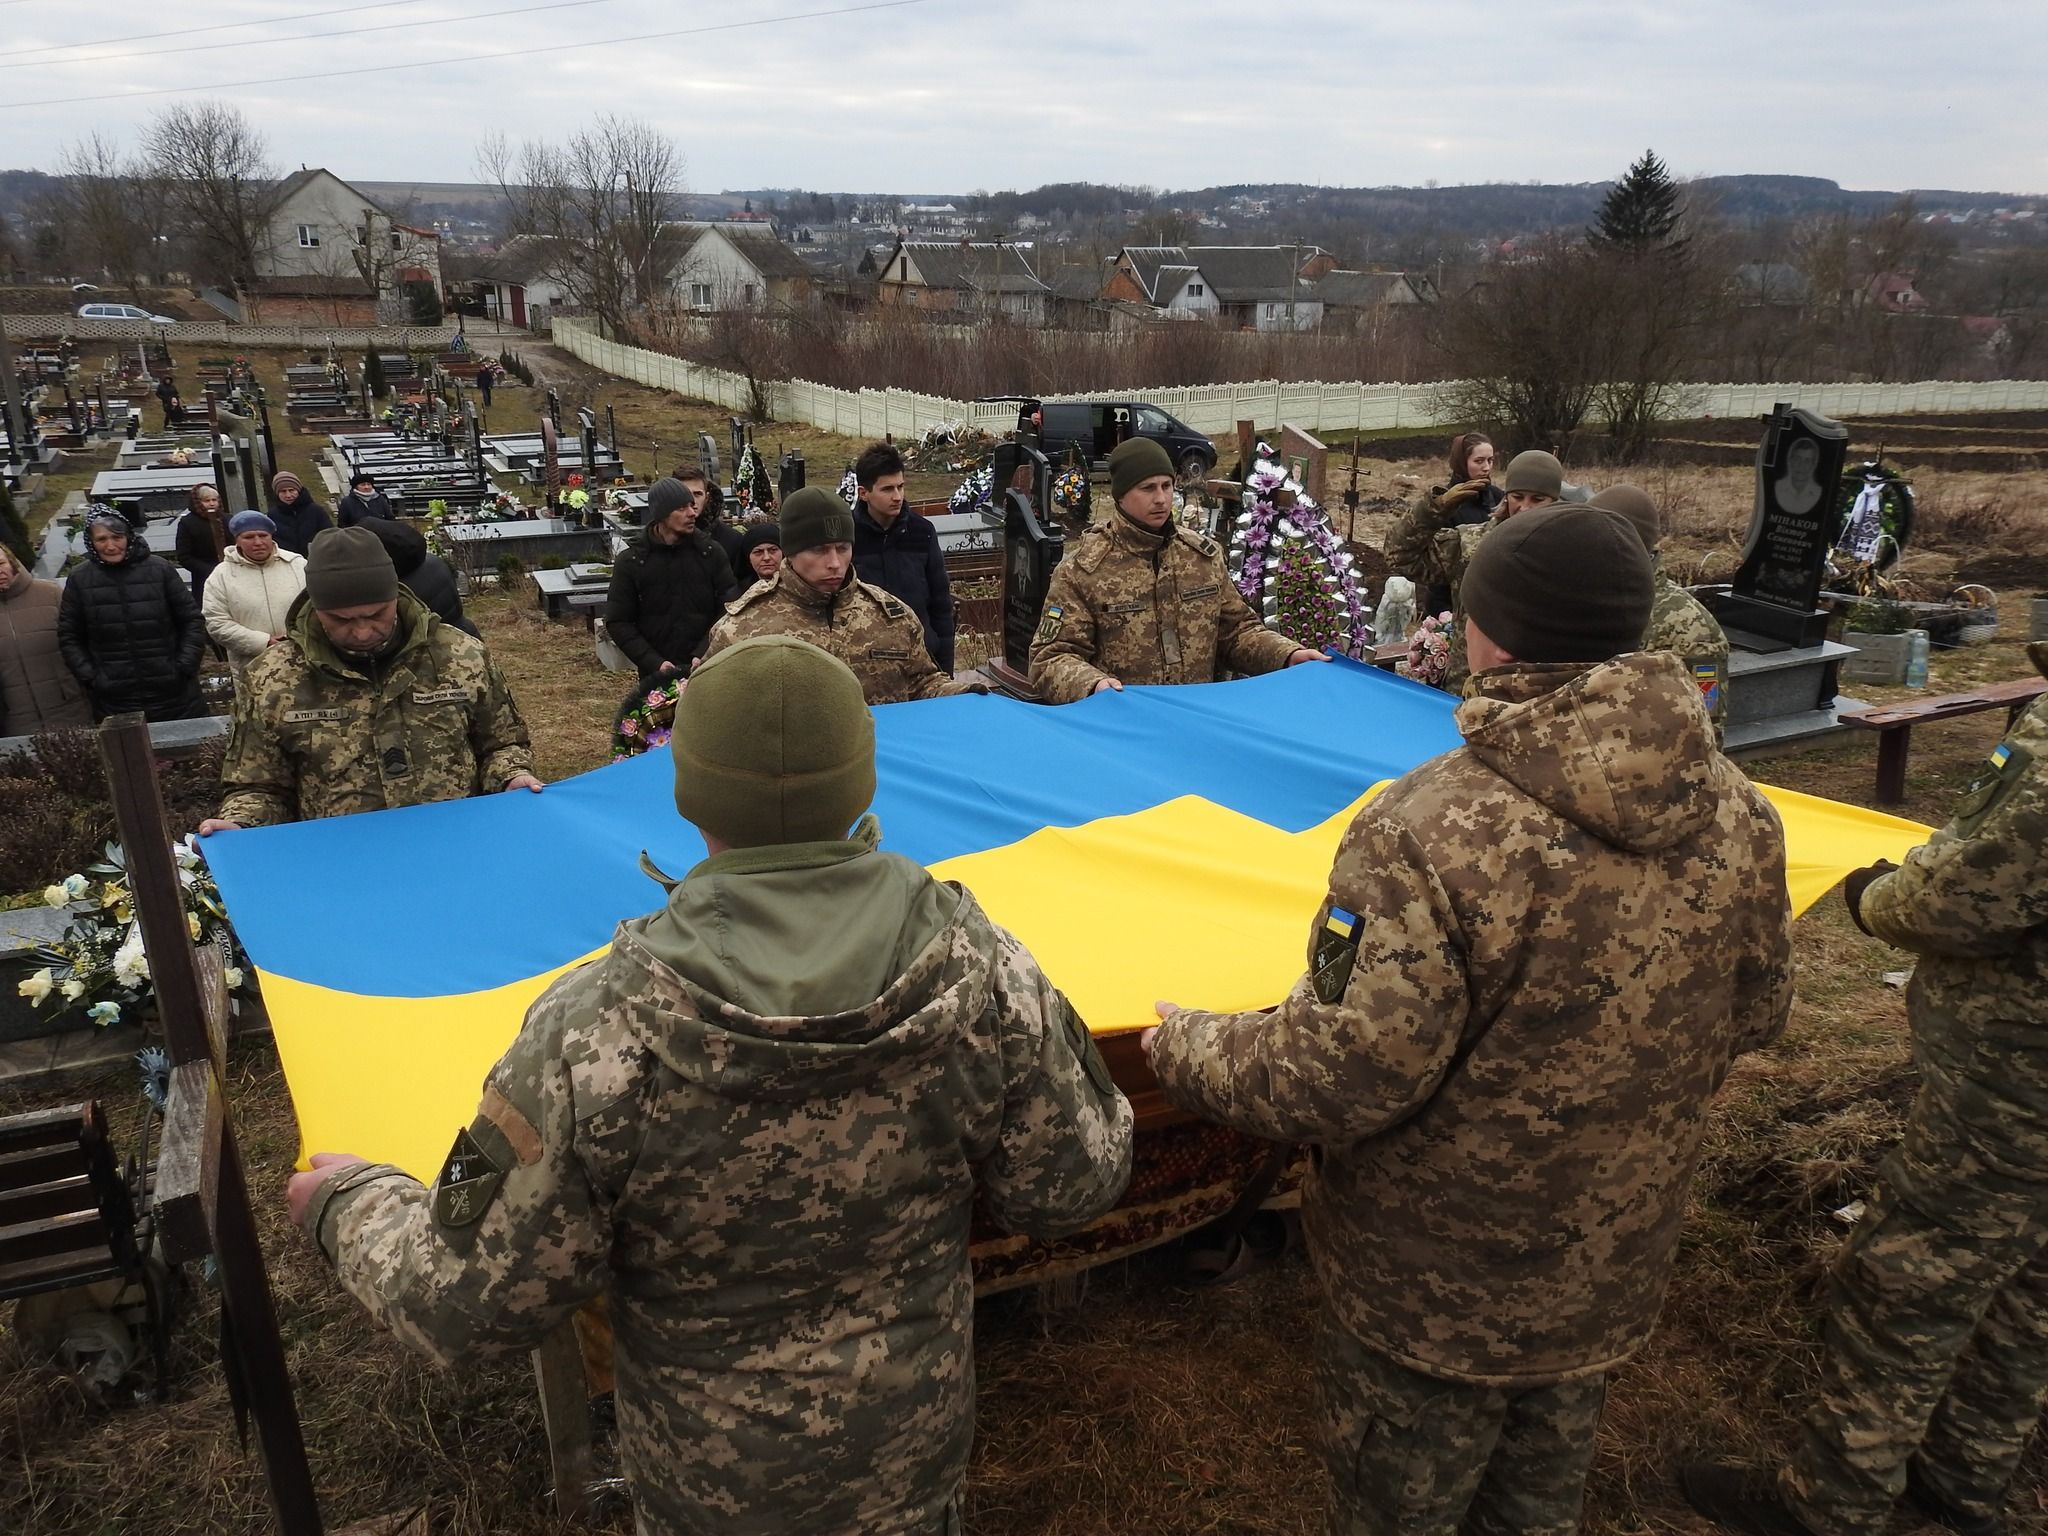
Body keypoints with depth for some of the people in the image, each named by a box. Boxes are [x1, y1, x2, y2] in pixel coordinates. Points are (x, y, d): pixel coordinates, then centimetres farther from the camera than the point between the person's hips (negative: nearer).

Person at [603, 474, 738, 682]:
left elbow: (730, 608, 0)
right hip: (657, 673, -1)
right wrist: (654, 663, -12)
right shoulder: (630, 561, 0)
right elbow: (617, 622, 0)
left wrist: (704, 655, -13)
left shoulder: (711, 552, 2)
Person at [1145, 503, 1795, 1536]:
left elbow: (1339, 1081, -28)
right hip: (1616, 1270, 6)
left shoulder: (1428, 835, -31)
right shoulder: (1740, 817, -11)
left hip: (1433, 1294, -5)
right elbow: (1754, 1017, 4)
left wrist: (1187, 1052, -10)